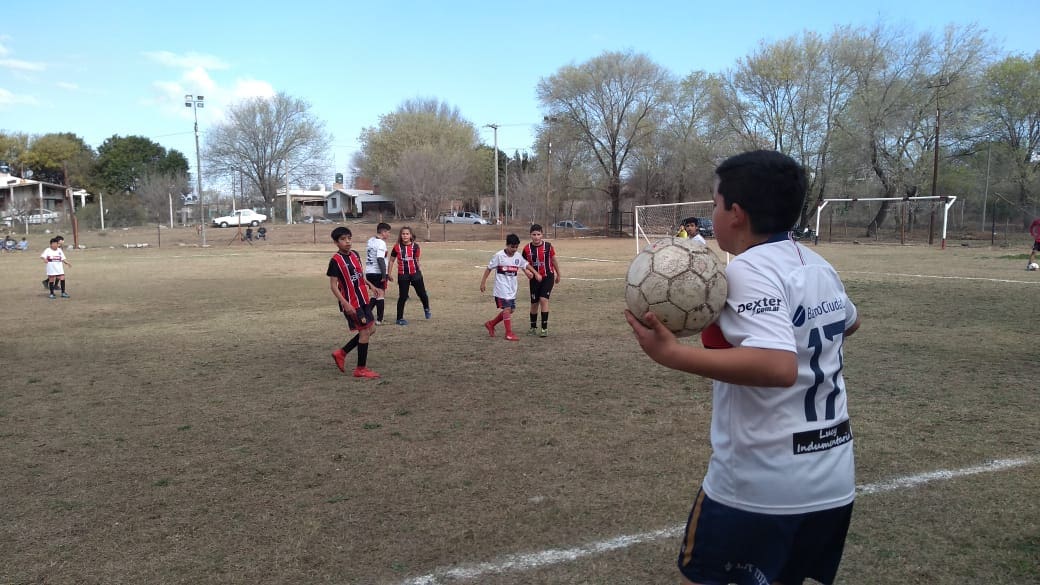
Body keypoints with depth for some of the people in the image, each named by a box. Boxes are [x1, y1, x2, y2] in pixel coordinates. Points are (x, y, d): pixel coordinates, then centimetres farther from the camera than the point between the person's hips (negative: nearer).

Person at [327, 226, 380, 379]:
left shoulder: (355, 254, 7)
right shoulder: (335, 261, -14)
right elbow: (333, 286, -15)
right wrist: (345, 304, -22)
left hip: (363, 300, 8)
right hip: (351, 303, -8)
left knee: (371, 329, 12)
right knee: (365, 332, -6)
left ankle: (341, 353, 23)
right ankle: (361, 369, 6)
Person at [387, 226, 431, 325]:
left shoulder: (415, 246, -1)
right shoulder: (397, 247, -3)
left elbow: (417, 260, 9)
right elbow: (391, 261, 5)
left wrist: (419, 271, 7)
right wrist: (389, 274, 3)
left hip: (415, 273, 1)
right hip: (403, 275, -1)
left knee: (422, 293, 9)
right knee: (403, 297, 0)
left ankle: (426, 309, 39)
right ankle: (400, 318, 11)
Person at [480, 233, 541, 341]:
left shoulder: (518, 256, 5)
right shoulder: (499, 255, -10)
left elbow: (526, 265, 21)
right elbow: (489, 268, -4)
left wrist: (536, 273, 12)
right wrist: (483, 282, -4)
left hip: (512, 289, 7)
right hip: (502, 288, -6)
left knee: (510, 310, 8)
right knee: (507, 308, -14)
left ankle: (491, 324, 27)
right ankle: (509, 334, -7)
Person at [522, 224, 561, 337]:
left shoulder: (548, 246, -8)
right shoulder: (527, 248, -6)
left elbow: (554, 261, 5)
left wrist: (558, 275, 15)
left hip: (548, 277, -2)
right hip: (535, 278, 2)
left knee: (543, 299, -16)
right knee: (534, 303, 9)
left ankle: (544, 328, -8)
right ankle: (533, 327, 28)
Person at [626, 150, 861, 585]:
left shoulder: (749, 269, -19)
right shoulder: (819, 266, 6)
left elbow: (779, 367, -33)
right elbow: (848, 323, 26)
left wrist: (672, 354, -32)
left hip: (759, 484, -7)